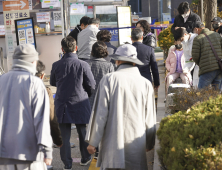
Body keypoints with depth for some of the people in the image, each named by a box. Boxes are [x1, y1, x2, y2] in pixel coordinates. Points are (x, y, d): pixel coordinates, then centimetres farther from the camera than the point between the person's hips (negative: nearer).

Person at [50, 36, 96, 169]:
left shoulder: (56, 65, -6)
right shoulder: (83, 65, -11)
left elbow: (53, 83, 10)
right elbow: (92, 85, -5)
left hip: (62, 105, 1)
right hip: (80, 103, -1)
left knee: (65, 136, 6)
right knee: (83, 133, 17)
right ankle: (85, 158, 31)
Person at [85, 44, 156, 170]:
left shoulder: (109, 79, -3)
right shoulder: (146, 84, 4)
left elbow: (100, 113, -4)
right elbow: (150, 119, 9)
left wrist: (93, 142, 3)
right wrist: (149, 144, 23)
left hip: (112, 145, -2)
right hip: (136, 144, 2)